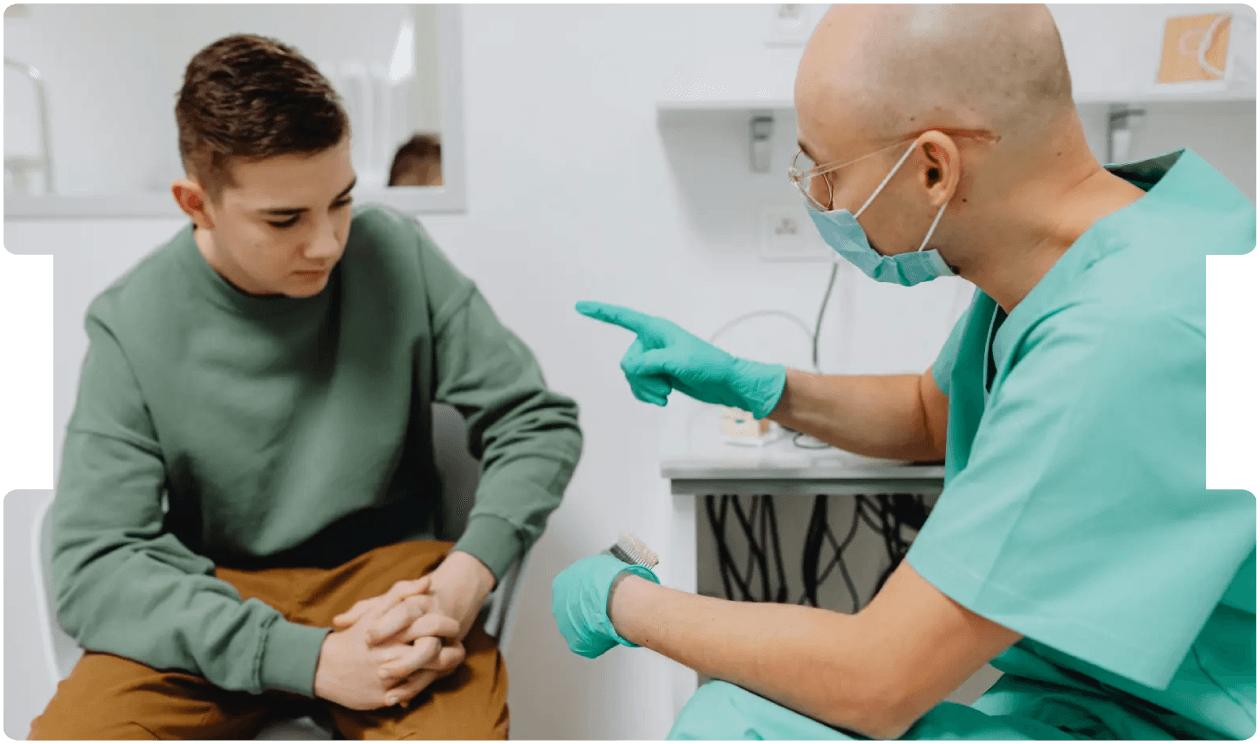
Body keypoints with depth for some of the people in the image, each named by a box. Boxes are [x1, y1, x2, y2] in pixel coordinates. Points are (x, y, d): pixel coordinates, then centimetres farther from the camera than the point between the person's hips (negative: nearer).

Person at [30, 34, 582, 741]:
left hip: (389, 568, 0)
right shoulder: (133, 327, -9)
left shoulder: (399, 257, -7)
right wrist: (310, 659, -25)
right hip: (219, 597, 1)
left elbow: (540, 423, -5)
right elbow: (94, 567, -13)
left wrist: (462, 581, -22)